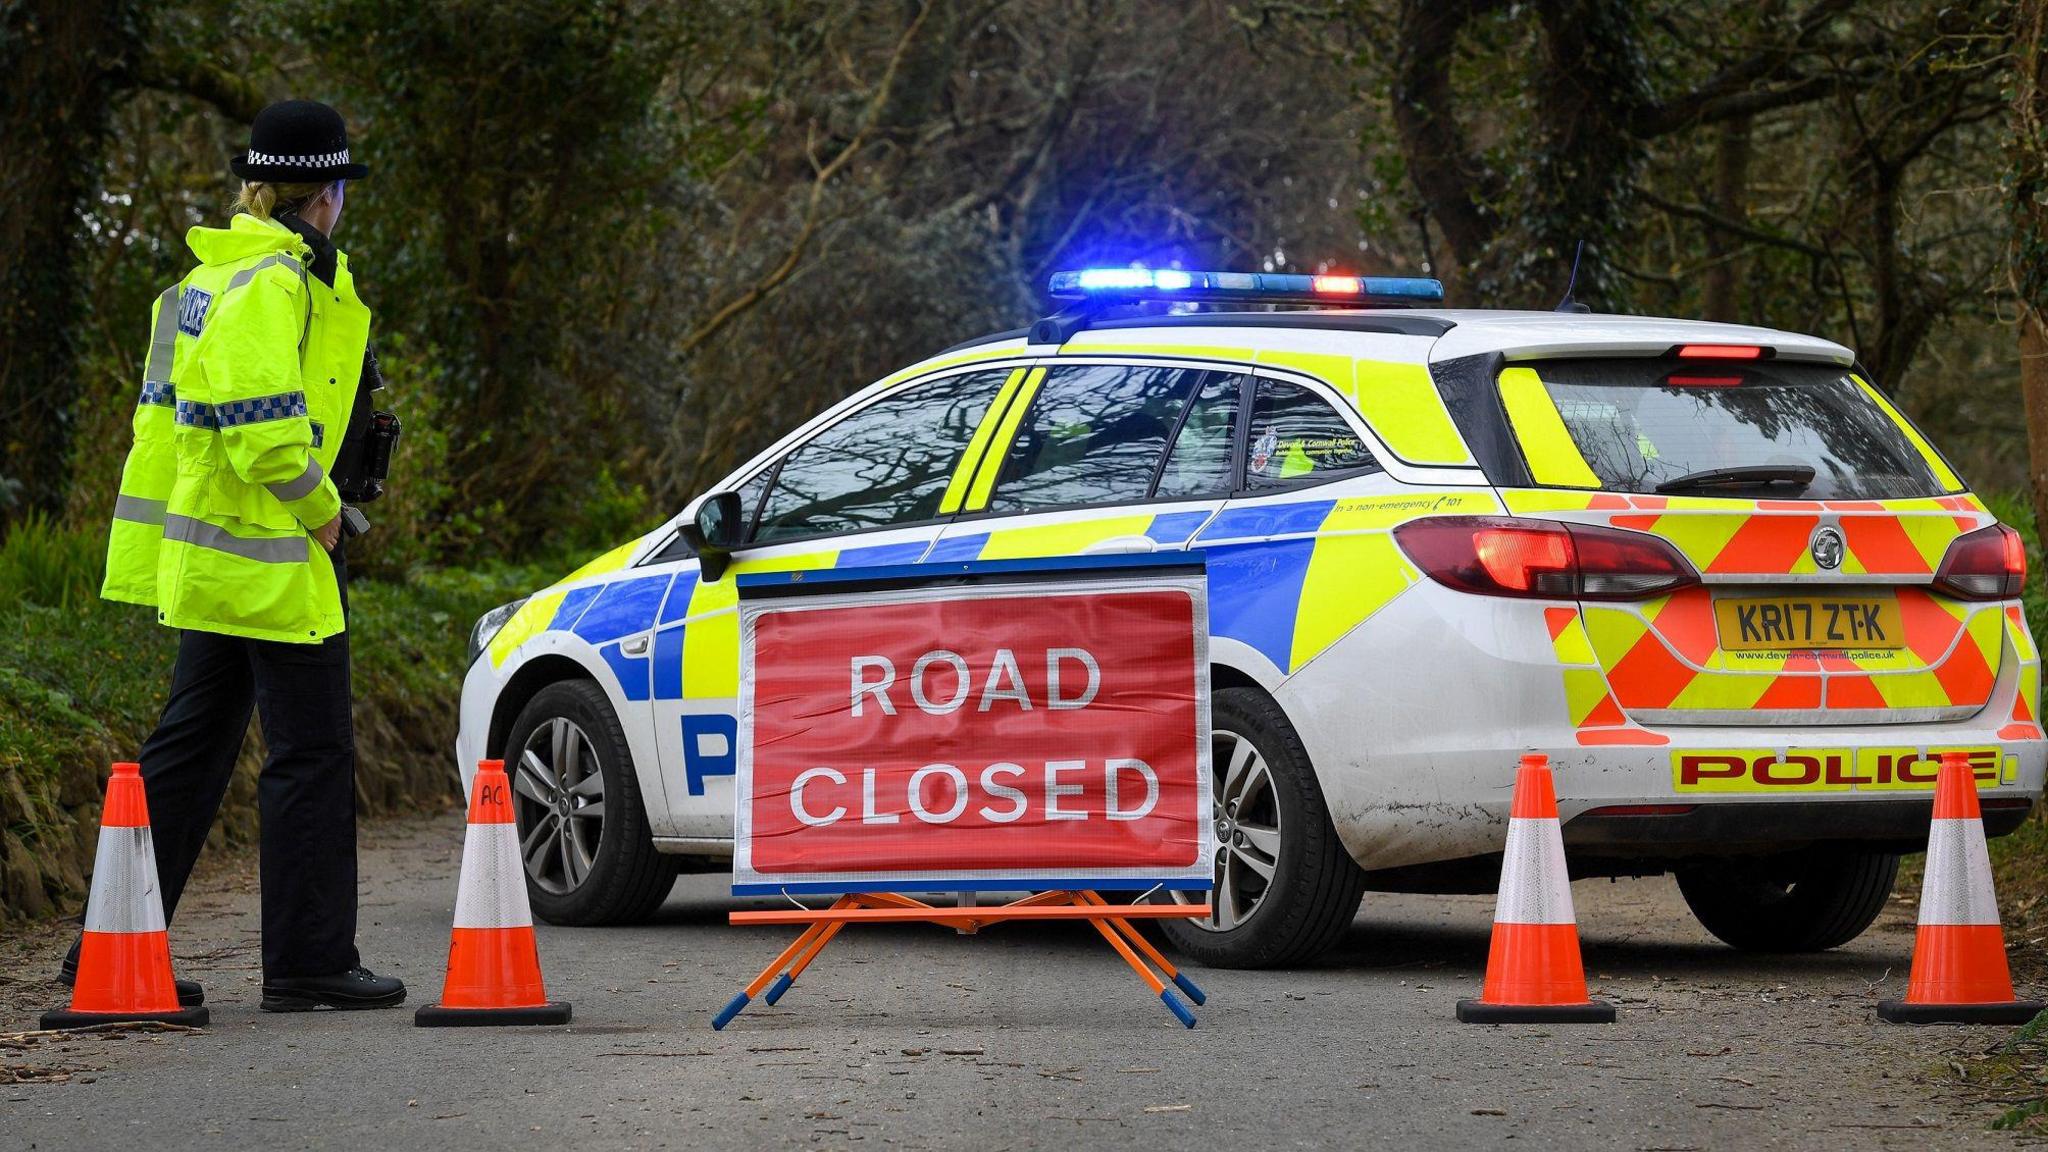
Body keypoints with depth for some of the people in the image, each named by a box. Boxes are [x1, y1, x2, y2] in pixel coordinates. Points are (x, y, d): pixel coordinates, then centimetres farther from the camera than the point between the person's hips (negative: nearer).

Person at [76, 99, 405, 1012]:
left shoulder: (213, 276, 14)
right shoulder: (272, 283, -17)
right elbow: (262, 426, -25)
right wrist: (319, 508, -11)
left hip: (207, 558, 10)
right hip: (275, 561, -10)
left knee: (191, 750, 14)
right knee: (312, 756, -1)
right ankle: (308, 961, 3)